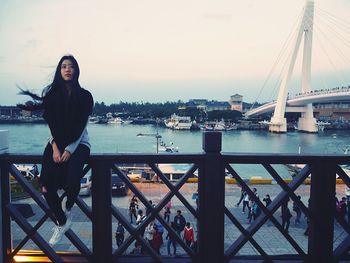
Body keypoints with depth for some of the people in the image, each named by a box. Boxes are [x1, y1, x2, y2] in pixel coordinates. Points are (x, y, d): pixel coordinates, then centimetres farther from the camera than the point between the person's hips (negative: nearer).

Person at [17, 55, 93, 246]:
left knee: (72, 179, -28)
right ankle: (61, 222, 8)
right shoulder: (52, 93, 5)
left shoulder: (84, 96, -1)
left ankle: (68, 207, 6)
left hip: (78, 143, -2)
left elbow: (80, 127, -7)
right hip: (57, 142, 2)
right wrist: (55, 148, -13)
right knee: (46, 187, -15)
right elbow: (51, 124, -1)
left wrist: (69, 149, -15)